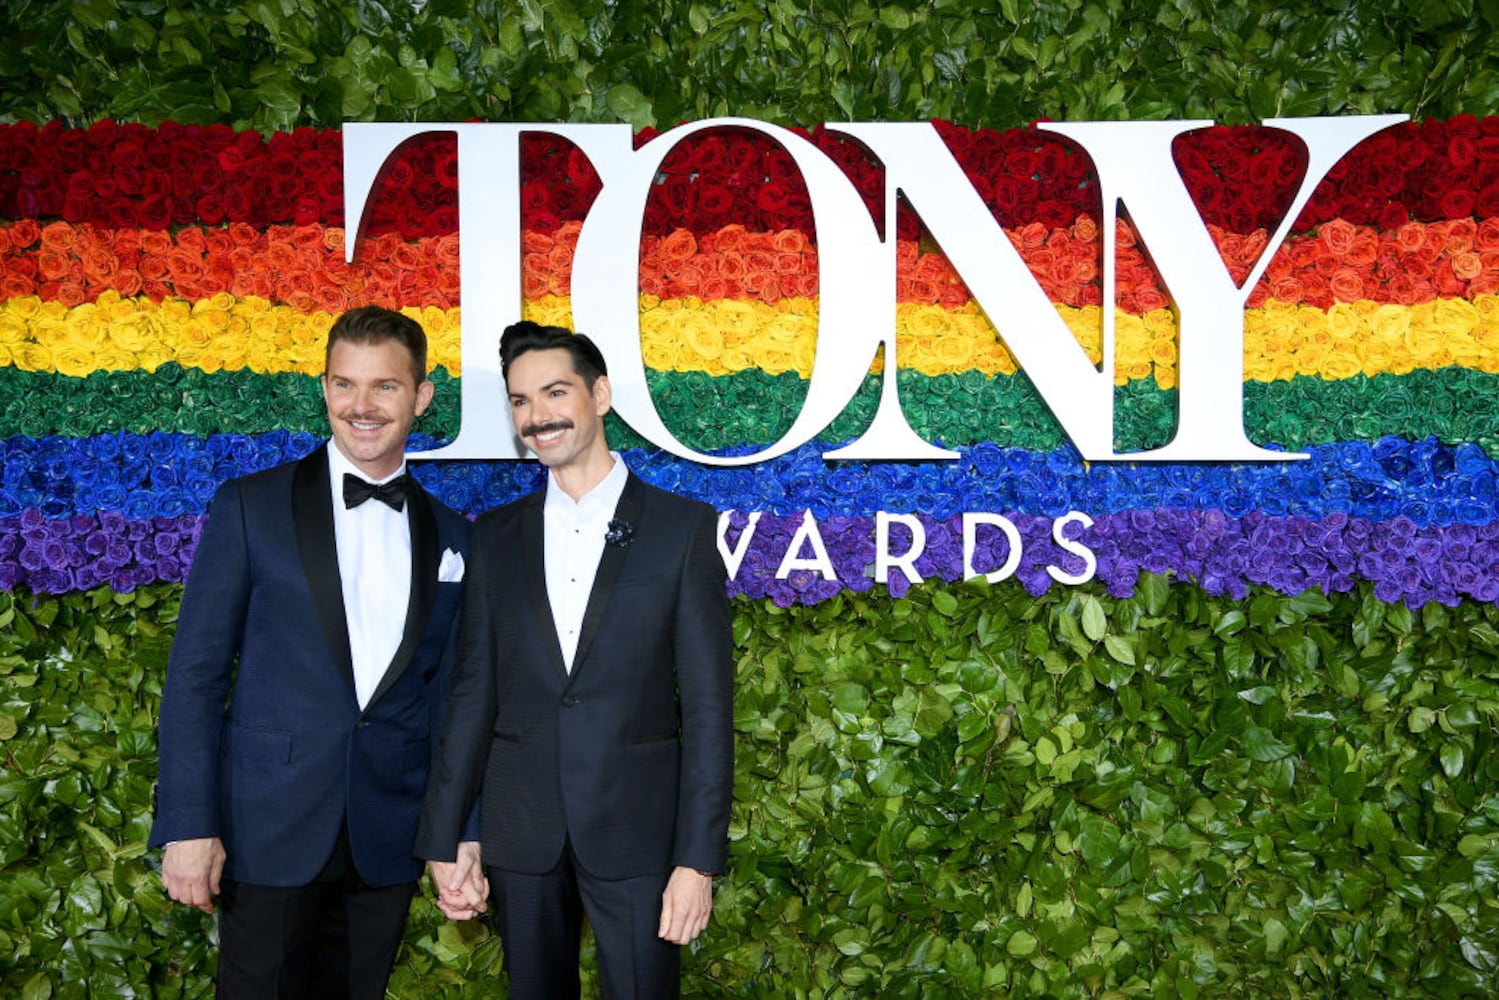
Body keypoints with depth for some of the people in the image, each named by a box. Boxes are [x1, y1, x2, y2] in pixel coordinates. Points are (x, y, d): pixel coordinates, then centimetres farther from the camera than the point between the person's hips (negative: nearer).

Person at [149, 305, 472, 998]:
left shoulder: (450, 537, 8)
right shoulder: (251, 507, -1)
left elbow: (446, 698, 11)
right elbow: (196, 673, -4)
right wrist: (187, 826, -11)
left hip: (387, 841, 3)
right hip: (269, 831, -3)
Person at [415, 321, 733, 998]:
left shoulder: (683, 527, -2)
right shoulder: (495, 535, 8)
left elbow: (707, 702, -5)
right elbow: (473, 693, 9)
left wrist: (699, 859, -10)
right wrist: (445, 838, 5)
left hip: (637, 833, -3)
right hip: (520, 833, 3)